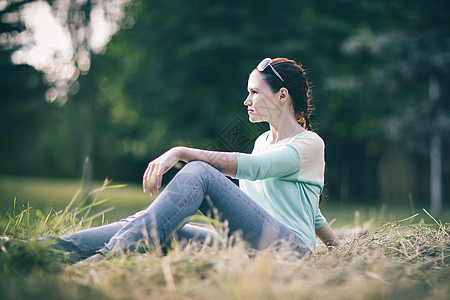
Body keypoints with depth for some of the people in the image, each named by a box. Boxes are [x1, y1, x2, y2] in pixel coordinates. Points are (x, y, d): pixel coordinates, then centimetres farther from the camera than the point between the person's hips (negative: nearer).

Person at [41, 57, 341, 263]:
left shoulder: (310, 143, 0)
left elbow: (253, 167, -19)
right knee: (151, 224, -16)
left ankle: (110, 255, -37)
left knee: (199, 172, -26)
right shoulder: (262, 141, 26)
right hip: (243, 246, 7)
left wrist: (181, 153, -25)